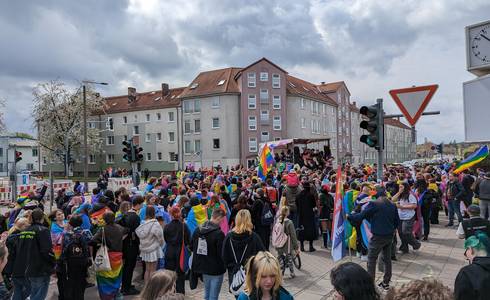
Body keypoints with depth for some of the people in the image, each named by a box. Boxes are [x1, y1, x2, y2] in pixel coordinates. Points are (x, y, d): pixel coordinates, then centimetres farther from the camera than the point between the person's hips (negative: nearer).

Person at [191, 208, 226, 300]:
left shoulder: (198, 230, -2)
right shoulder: (219, 234, -23)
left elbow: (192, 247, 8)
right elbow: (222, 253, -20)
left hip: (203, 267, 7)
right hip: (216, 269, -7)